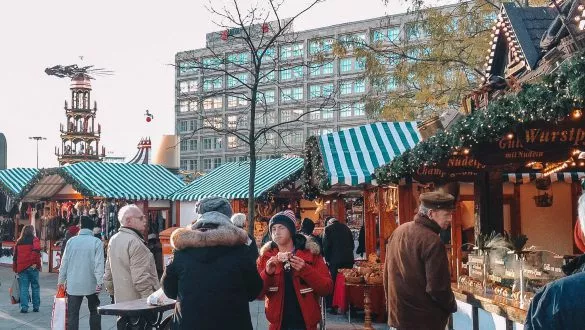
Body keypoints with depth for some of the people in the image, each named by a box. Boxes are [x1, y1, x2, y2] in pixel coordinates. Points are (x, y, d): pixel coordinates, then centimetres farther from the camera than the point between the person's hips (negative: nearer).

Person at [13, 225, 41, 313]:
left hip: (21, 267, 3)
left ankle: (24, 307, -1)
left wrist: (15, 269, 20)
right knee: (35, 287, 7)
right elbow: (36, 250, -19)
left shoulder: (19, 241, 13)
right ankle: (36, 307, 10)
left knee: (23, 288, 4)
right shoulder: (34, 239, -1)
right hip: (32, 267, -3)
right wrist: (36, 263, -16)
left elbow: (15, 256, 15)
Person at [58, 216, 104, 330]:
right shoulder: (97, 242, -7)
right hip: (90, 284, -2)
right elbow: (99, 264, -13)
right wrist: (99, 282, -12)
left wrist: (61, 280, 13)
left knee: (72, 313, 4)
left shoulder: (71, 241, 2)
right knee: (94, 311, 15)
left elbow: (64, 262, 5)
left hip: (73, 284, 2)